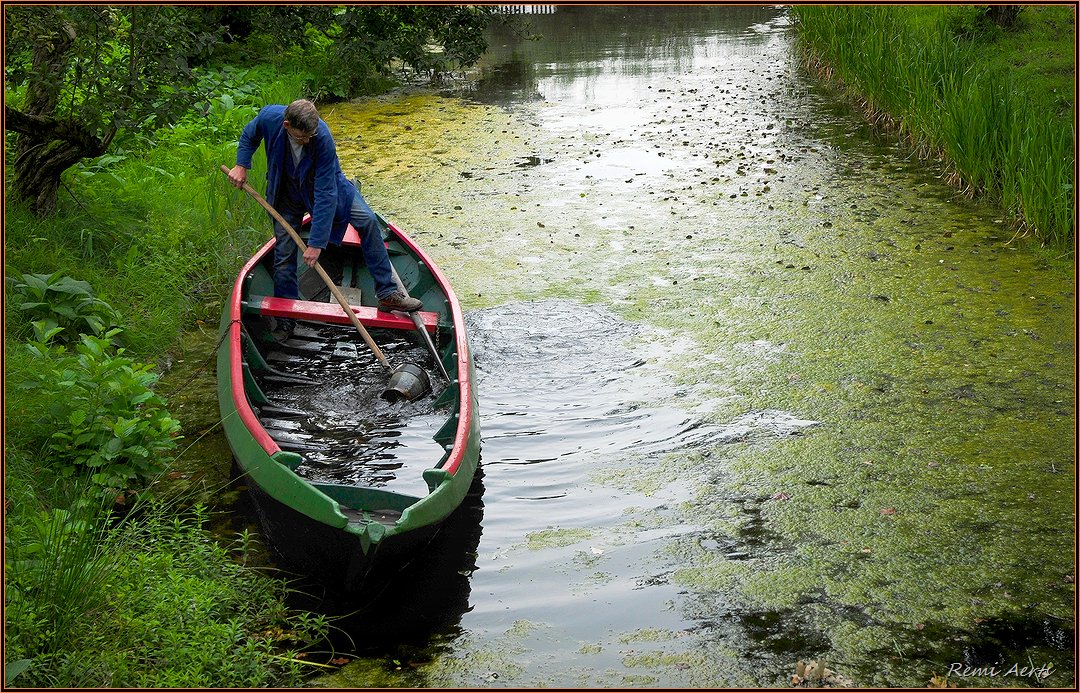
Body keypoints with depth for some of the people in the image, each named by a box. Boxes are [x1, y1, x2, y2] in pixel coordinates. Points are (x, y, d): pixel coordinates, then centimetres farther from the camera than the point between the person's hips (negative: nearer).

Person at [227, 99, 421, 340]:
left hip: (323, 184, -1)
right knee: (283, 255, -2)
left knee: (368, 221, -18)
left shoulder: (323, 137, -36)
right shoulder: (269, 117, -29)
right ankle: (285, 320, 14)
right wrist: (241, 165, -13)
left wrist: (316, 242, -35)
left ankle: (387, 293, -10)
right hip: (287, 191, 2)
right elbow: (249, 135, 1)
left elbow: (326, 195, -35)